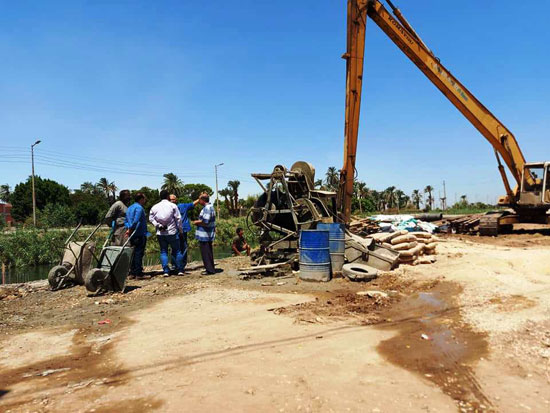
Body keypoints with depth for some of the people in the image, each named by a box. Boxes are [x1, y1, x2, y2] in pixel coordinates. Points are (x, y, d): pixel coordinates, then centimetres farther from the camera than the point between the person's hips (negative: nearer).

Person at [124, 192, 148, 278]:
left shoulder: (129, 208, 19)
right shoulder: (139, 208, -11)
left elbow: (126, 221, 17)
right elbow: (136, 221, -22)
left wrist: (128, 229, 4)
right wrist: (130, 229, -13)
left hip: (133, 235, 9)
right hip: (140, 234, -9)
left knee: (133, 253, 12)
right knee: (139, 253, -5)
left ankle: (132, 273, 16)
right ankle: (138, 273, -3)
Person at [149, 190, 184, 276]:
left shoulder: (155, 207, 4)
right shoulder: (172, 205, -5)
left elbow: (151, 218, 1)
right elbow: (178, 218, -5)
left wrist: (158, 225, -2)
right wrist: (180, 229, 4)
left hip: (160, 233, 3)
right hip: (172, 232, -2)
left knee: (163, 252, 9)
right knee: (177, 251, 7)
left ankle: (166, 271, 4)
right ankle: (180, 270, 7)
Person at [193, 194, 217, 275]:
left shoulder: (207, 208, -19)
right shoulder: (210, 207, 15)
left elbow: (205, 222, -25)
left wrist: (196, 222, -10)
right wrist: (199, 222, 13)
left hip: (205, 235, -11)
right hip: (208, 235, 11)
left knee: (205, 253, -3)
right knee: (208, 252, 17)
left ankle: (209, 269, 2)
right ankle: (210, 269, 25)